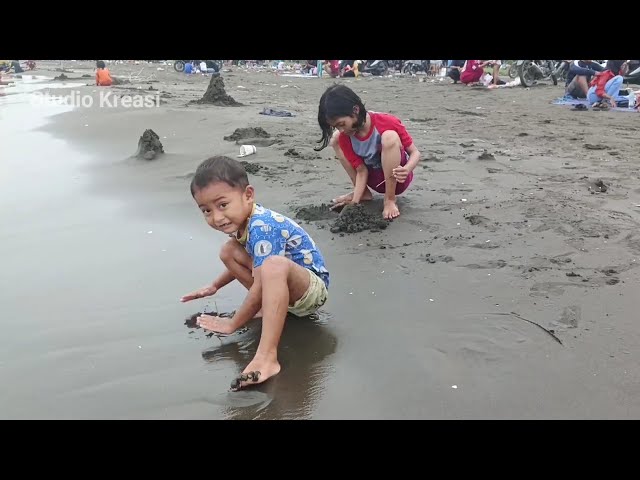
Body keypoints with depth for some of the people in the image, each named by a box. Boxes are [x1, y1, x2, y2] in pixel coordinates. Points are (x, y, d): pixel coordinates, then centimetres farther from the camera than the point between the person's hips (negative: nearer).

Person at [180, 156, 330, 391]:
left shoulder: (262, 228, -28)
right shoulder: (244, 219, -1)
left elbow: (259, 287, -28)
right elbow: (247, 262, 21)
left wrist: (232, 324, -15)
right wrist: (214, 286, 23)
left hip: (313, 288, -10)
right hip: (283, 286, 10)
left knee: (274, 265, -42)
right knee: (229, 251, 6)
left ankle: (267, 357, -45)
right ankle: (274, 304, 0)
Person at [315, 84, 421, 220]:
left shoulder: (387, 123, -24)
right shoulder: (344, 137, -13)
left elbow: (415, 152, -18)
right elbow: (361, 171, -10)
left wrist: (406, 170, -39)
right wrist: (355, 202, -20)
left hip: (398, 179, -4)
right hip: (377, 180, 5)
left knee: (389, 136, -34)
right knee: (335, 139, -5)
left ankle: (390, 201, -21)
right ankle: (363, 193, 2)